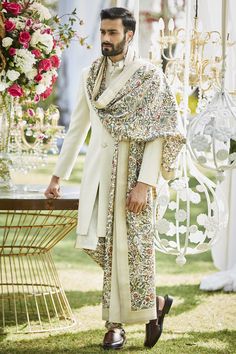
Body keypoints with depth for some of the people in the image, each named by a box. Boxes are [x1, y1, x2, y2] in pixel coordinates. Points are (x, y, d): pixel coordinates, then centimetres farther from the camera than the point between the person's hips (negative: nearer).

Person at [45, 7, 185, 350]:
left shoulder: (149, 76, -6)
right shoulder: (91, 74, 10)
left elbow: (157, 133, -10)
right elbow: (77, 127, 16)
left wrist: (145, 183, -18)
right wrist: (58, 175, 15)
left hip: (131, 170, -5)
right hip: (98, 169, 5)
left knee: (128, 243, -4)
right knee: (96, 241, -1)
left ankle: (117, 324, 11)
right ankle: (154, 301, 15)